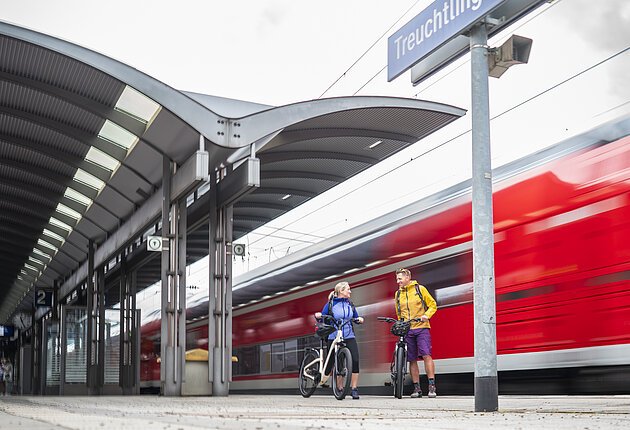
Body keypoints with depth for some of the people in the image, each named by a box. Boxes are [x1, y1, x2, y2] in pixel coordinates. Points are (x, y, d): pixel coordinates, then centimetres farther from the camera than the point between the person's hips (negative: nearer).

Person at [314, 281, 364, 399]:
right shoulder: (330, 304, 1)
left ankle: (354, 388, -8)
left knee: (355, 361, -15)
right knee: (331, 362, 0)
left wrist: (359, 319, -2)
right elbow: (322, 318, 2)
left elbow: (356, 318, 20)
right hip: (334, 338, -2)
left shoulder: (350, 304, 13)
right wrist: (318, 316, -19)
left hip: (349, 337, 2)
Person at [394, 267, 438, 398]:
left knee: (426, 355, -15)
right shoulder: (398, 294, 14)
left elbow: (433, 305, 4)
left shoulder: (420, 289, 3)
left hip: (421, 328, -4)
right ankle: (417, 388, 10)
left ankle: (432, 386, -15)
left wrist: (426, 315, -12)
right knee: (412, 360, 4)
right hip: (407, 330, 4)